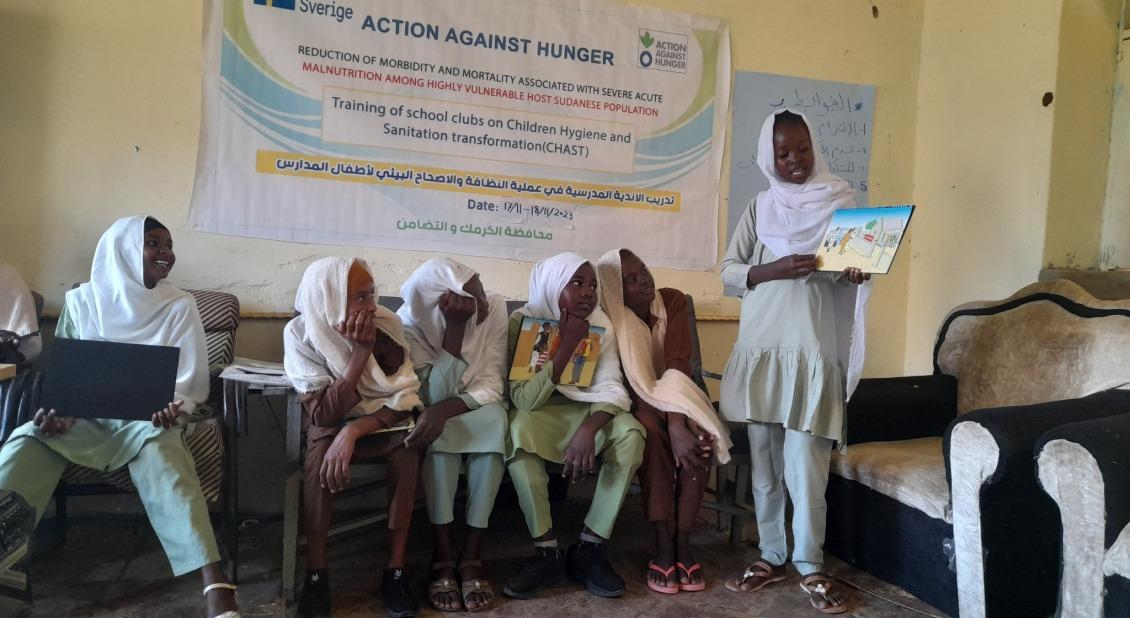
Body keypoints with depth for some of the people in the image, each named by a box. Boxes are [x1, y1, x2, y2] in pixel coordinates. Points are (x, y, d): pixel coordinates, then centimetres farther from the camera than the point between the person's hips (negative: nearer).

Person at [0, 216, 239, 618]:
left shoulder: (179, 306, 6)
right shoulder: (80, 300, 10)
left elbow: (191, 381, 2)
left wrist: (174, 408, -20)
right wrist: (59, 412, -11)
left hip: (148, 418, -3)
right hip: (84, 416, 3)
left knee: (158, 450, -38)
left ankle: (215, 585, -52)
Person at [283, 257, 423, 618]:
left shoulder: (387, 324, -17)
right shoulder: (300, 334, -20)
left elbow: (406, 398, -19)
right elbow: (324, 415, -26)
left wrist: (353, 430, -34)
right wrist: (361, 351, -35)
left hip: (381, 421, 1)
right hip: (329, 422, -1)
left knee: (407, 446, -29)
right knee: (320, 450, -32)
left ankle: (396, 570, -18)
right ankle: (316, 573, -20)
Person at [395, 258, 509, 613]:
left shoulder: (495, 307, -17)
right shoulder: (410, 323, -21)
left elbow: (492, 384, -21)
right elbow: (434, 395, -29)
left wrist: (446, 409, -39)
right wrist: (454, 327, -37)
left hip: (479, 410, 1)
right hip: (436, 414, -1)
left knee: (495, 418, -33)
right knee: (439, 429, -35)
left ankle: (471, 555, -26)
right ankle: (442, 557, -26)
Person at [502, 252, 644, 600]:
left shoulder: (600, 324, -7)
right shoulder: (523, 321, -16)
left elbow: (610, 387, -17)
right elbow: (524, 399, -24)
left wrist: (589, 428, -37)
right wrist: (566, 345, -28)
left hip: (584, 413, 3)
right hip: (537, 414, -2)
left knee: (629, 433, -26)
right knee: (518, 429, -36)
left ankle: (590, 549, -17)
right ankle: (547, 553, -25)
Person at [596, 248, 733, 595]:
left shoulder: (673, 301, -12)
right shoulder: (613, 319, -17)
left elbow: (678, 364, -22)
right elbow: (631, 385, -23)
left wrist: (678, 422, -37)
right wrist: (673, 429, -36)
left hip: (677, 395, 2)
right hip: (640, 402, -2)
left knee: (700, 435, -30)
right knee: (651, 431, -36)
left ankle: (683, 541, -24)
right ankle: (663, 545, -31)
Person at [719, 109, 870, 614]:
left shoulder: (840, 200, 6)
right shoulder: (759, 207, 11)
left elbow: (855, 270, 8)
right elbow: (728, 271, 4)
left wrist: (855, 270, -16)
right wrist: (775, 270, -14)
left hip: (812, 346, -2)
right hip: (760, 346, 2)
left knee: (805, 461, -5)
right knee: (763, 458, 6)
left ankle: (810, 566, 8)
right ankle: (772, 555, 19)